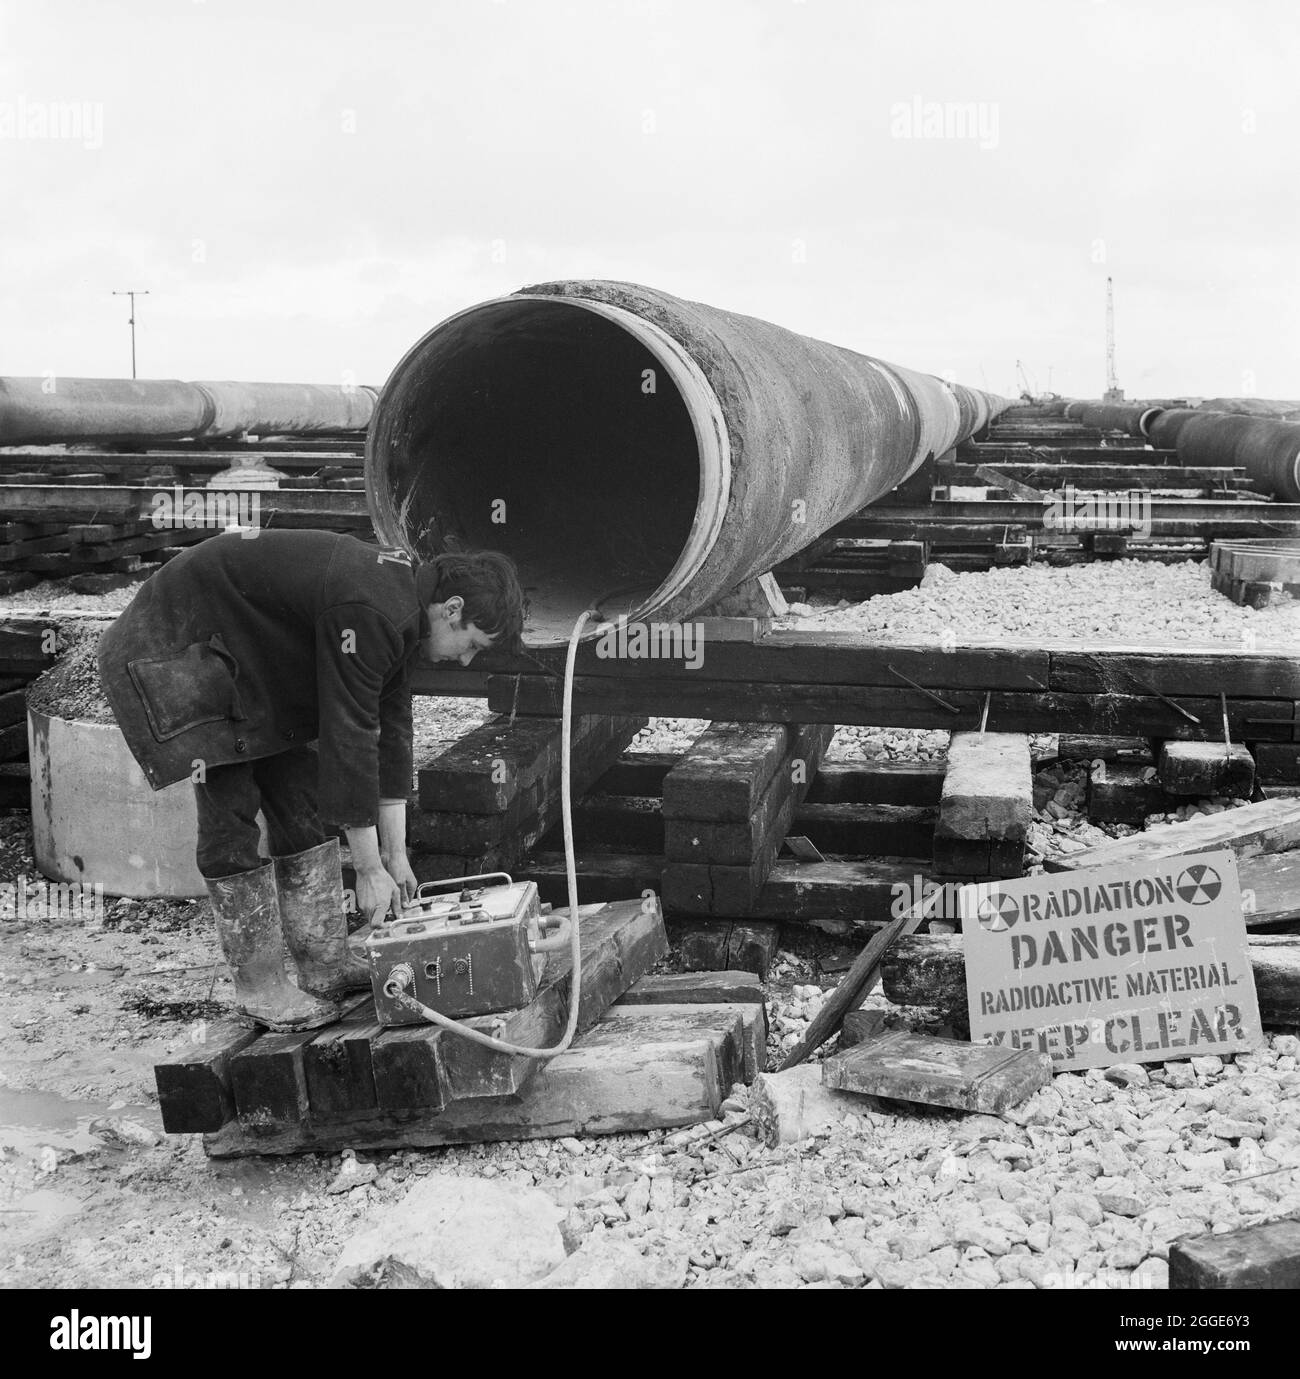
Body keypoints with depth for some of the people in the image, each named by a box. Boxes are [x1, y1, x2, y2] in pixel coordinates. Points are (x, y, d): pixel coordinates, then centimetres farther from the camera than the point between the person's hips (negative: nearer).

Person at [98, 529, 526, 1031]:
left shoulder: (403, 604, 0)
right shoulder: (368, 614, -32)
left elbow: (390, 729, 4)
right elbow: (348, 740, -29)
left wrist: (396, 854, 6)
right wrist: (370, 869, -21)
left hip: (247, 660, 10)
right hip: (172, 647, -10)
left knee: (299, 800, 7)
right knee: (230, 814, -10)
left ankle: (325, 964, 13)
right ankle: (259, 987, 1)